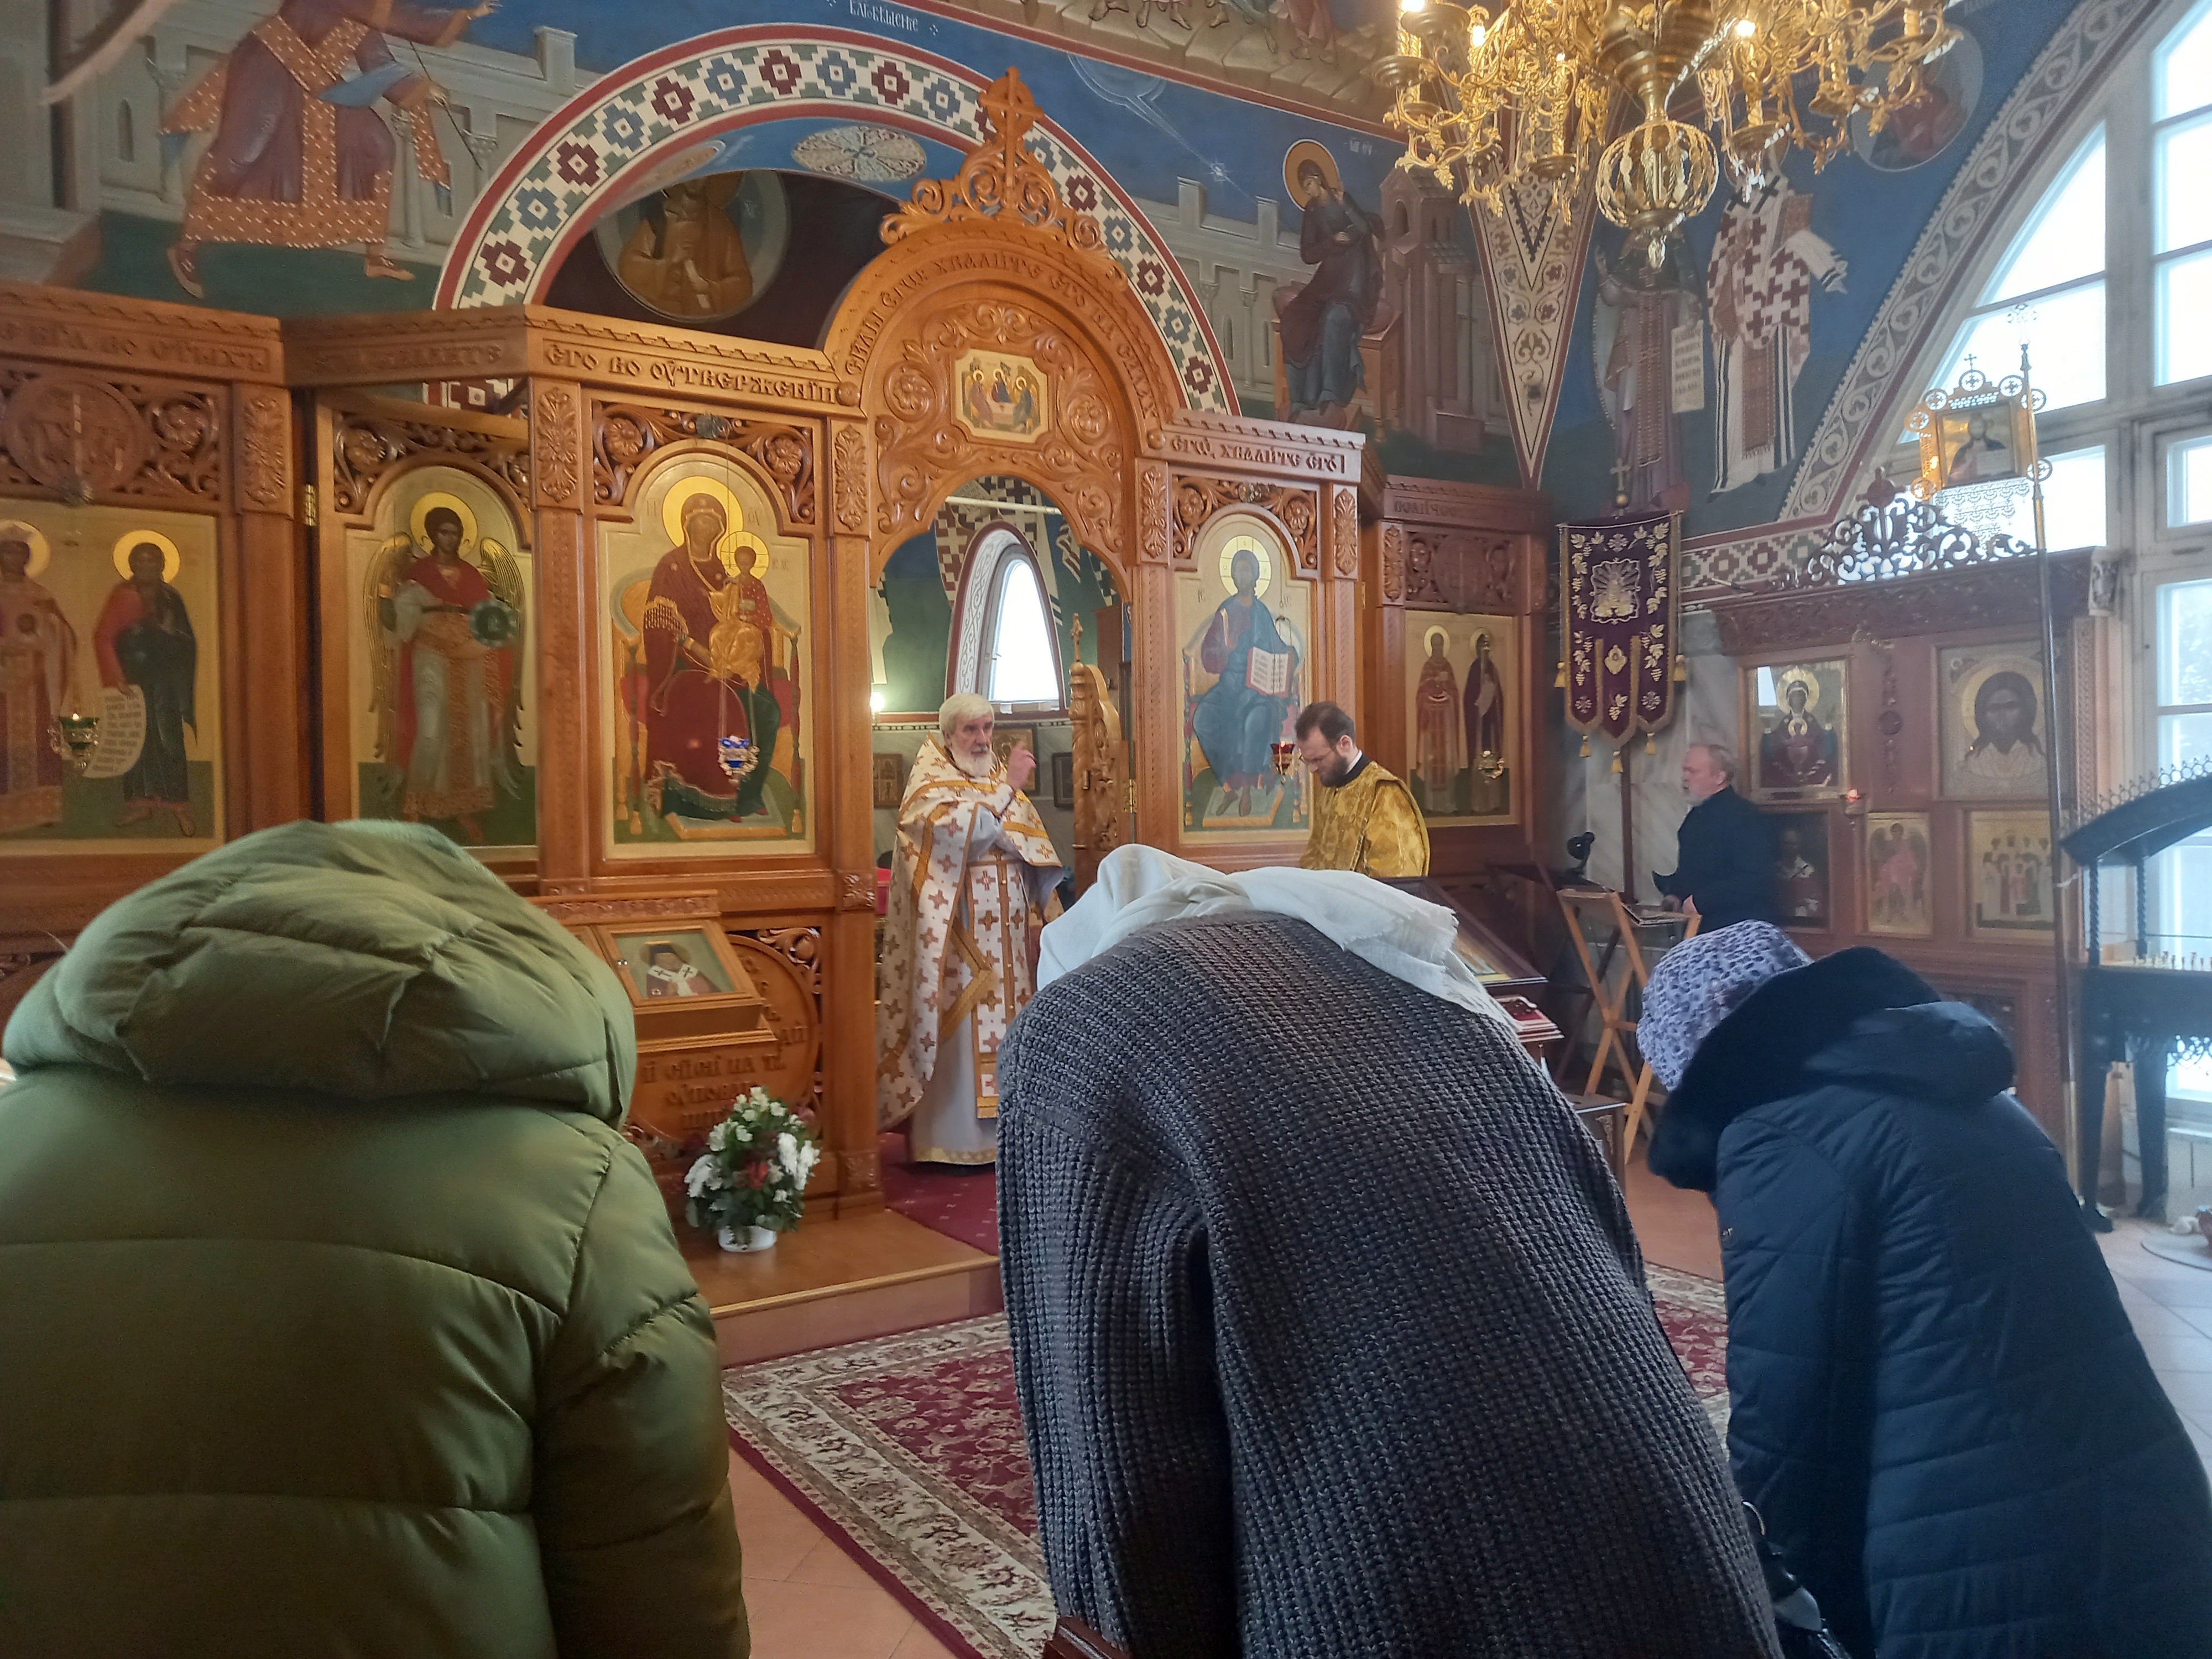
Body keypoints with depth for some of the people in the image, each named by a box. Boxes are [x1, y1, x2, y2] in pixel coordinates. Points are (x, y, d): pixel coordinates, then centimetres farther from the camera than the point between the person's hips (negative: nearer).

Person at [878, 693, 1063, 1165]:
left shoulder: (999, 774, 16)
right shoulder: (930, 777, -3)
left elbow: (1033, 842, 16)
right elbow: (958, 827, -21)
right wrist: (1006, 788, -22)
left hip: (1005, 925, 6)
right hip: (959, 925, -6)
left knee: (1005, 1018, 6)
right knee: (960, 1026, -6)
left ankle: (1002, 1126, 14)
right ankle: (952, 1138, 0)